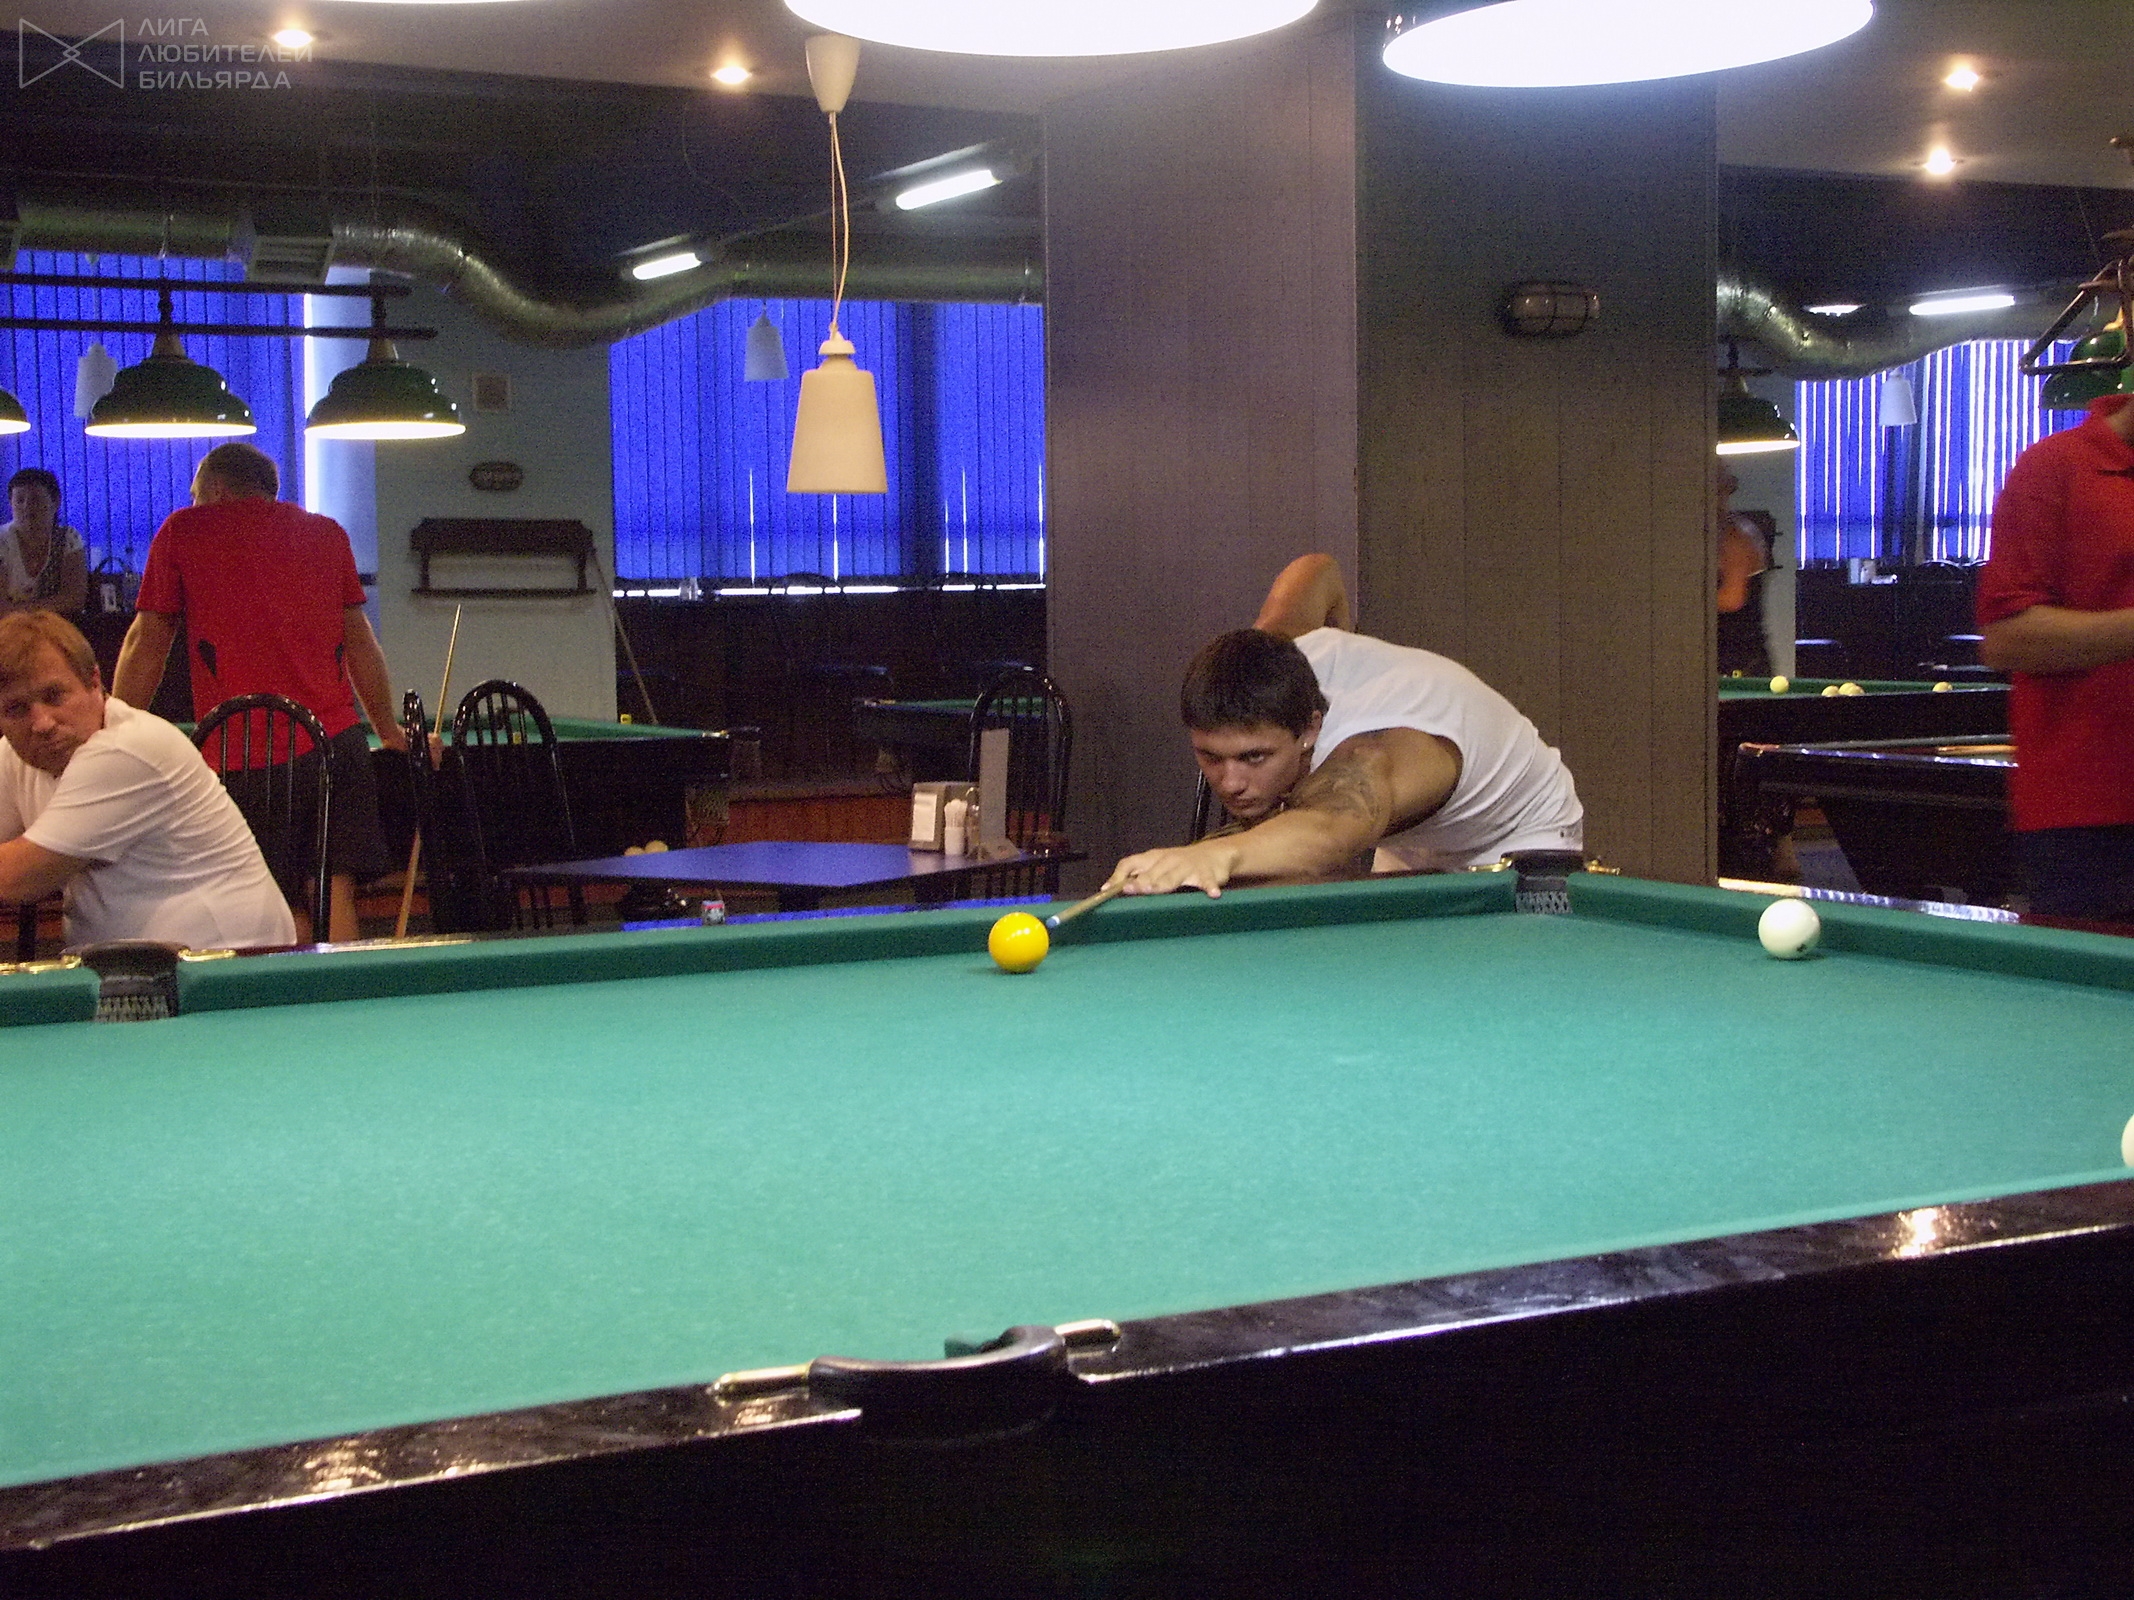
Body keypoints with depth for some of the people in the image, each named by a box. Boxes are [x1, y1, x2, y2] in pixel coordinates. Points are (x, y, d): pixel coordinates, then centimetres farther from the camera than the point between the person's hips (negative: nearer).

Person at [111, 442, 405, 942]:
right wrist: (389, 731, 31)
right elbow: (360, 641, 21)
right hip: (336, 739, 3)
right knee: (335, 893, 0)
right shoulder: (328, 533, 19)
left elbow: (145, 644, 11)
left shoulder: (182, 531, 10)